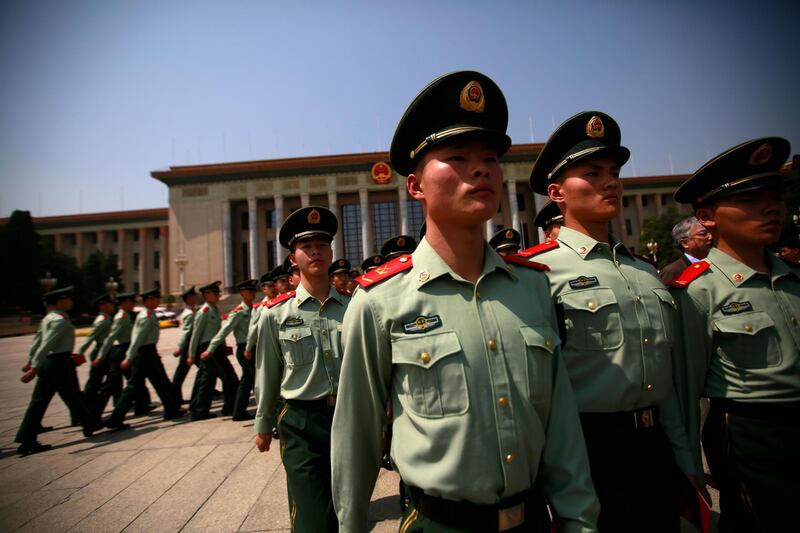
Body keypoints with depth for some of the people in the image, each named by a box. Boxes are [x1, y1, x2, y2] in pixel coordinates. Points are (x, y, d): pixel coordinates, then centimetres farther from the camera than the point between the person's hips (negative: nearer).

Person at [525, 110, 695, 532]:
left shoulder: (645, 270, 8)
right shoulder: (538, 270, -16)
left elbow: (668, 378, 13)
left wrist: (684, 459, 14)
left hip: (657, 447, 7)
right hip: (592, 450, -7)